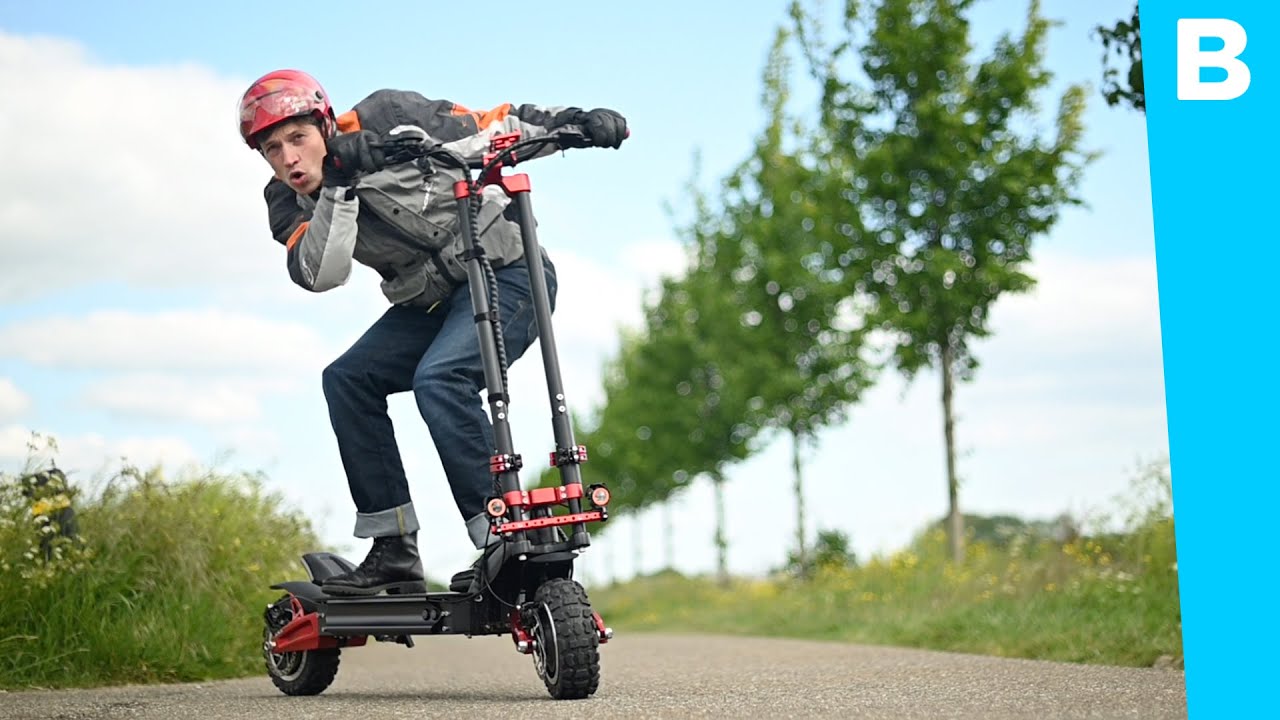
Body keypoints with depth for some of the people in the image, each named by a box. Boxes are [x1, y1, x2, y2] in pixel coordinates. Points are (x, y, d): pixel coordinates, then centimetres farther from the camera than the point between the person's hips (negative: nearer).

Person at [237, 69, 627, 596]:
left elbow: (497, 127, -10)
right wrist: (336, 186, -32)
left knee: (439, 379, -28)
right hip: (430, 301, 7)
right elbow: (320, 275, -23)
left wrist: (576, 120, -22)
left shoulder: (387, 119, -15)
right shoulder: (289, 203, -3)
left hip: (508, 271, -6)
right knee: (347, 379, -10)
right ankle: (394, 553, -6)